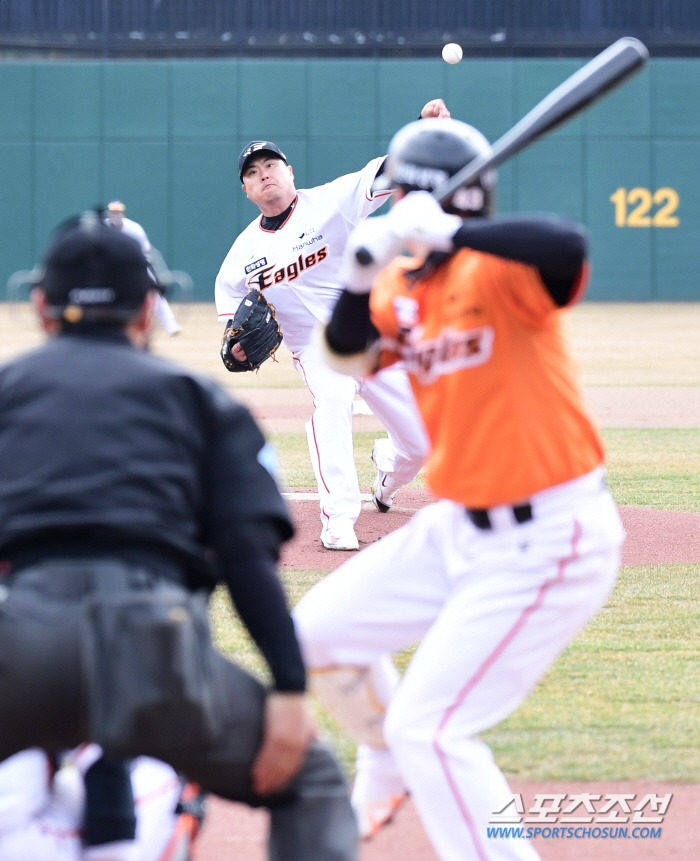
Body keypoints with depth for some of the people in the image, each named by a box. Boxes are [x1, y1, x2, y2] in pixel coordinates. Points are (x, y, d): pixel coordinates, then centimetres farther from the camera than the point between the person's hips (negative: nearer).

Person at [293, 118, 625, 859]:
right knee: (319, 633, 20)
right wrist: (360, 276, -14)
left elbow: (567, 248, -41)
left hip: (547, 545, -9)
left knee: (430, 727, -13)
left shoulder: (496, 271, -21)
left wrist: (448, 232, -43)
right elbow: (348, 353, 2)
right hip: (458, 527, 9)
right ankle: (389, 768, 45)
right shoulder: (404, 287, 6)